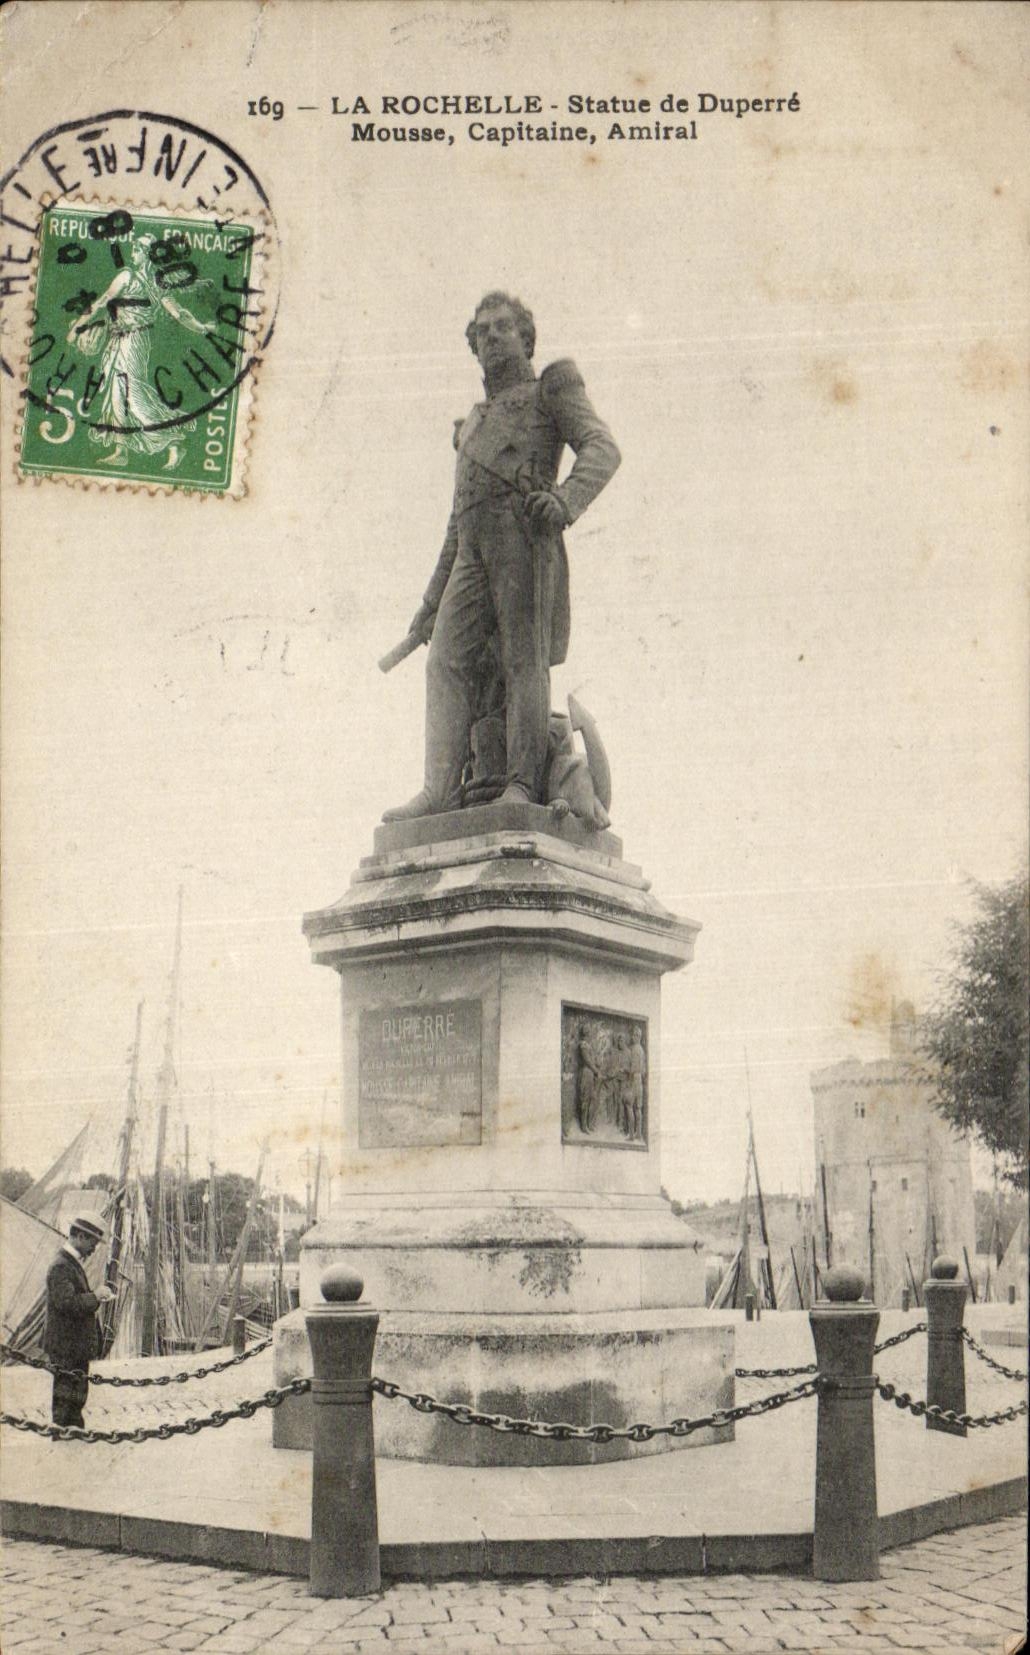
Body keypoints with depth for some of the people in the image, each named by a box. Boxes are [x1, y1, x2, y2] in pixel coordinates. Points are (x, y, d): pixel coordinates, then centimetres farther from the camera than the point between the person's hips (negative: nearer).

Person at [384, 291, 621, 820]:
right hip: (473, 551, 6)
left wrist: (565, 499, -24)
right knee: (447, 660, -11)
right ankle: (441, 790, -20)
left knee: (524, 657, -16)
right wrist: (433, 597, 25)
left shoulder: (552, 391, 17)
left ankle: (523, 786, -24)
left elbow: (602, 449, -2)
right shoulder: (474, 424, 36)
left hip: (526, 534, -6)